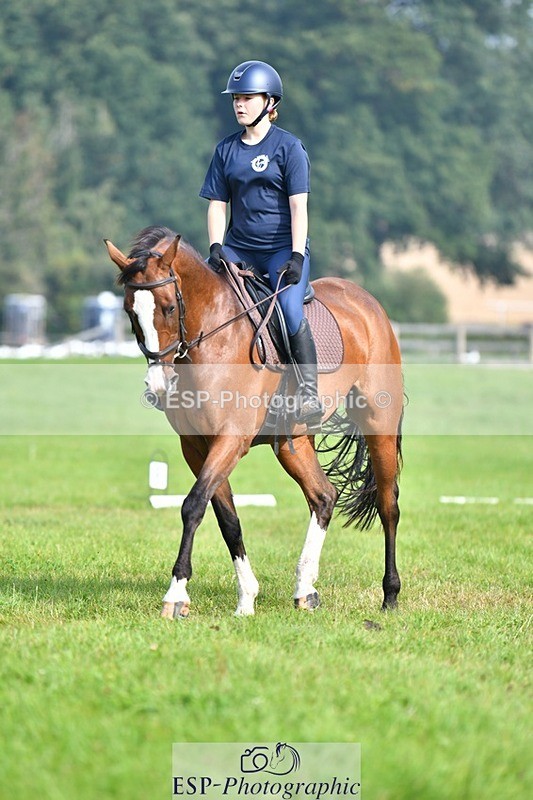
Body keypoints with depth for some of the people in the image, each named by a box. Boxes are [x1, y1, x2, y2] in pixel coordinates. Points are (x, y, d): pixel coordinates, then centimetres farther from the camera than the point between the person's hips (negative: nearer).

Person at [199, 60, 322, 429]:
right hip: (238, 248, 5)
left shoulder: (288, 147, -2)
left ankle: (310, 394, -24)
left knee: (290, 309, -28)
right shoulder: (226, 149, 11)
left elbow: (298, 206, -7)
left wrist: (296, 256, -17)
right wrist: (216, 247, -6)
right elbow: (217, 204, 11)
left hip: (282, 246, -5)